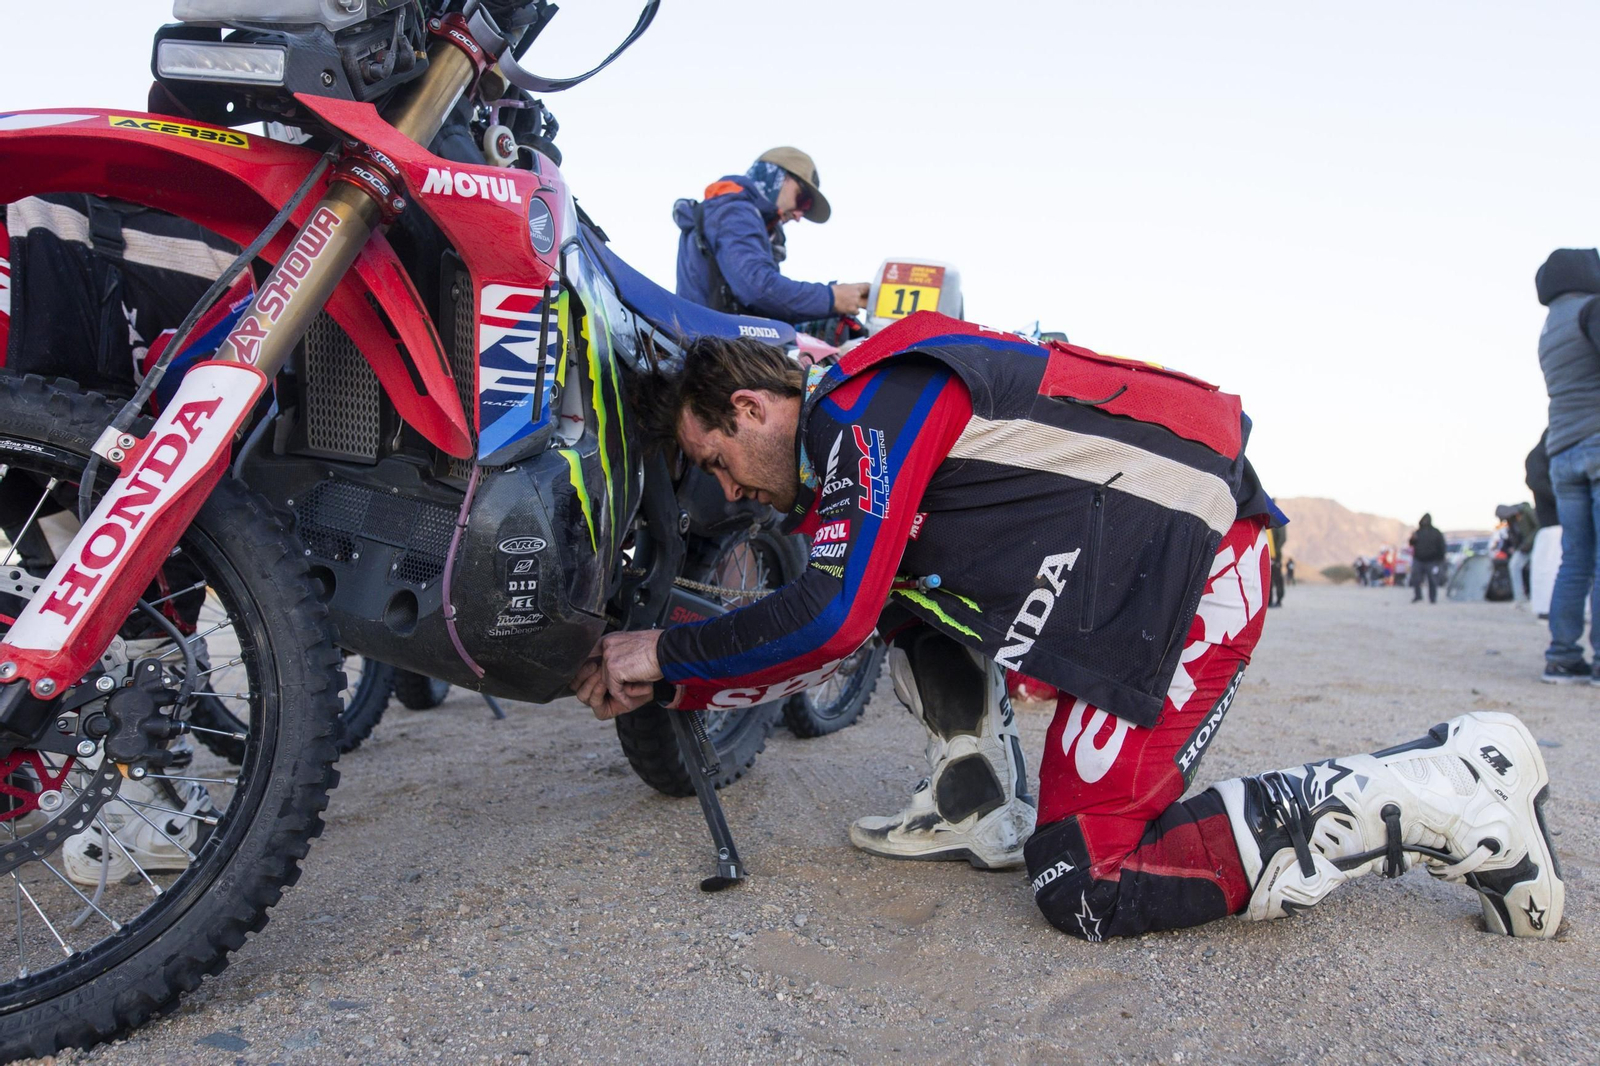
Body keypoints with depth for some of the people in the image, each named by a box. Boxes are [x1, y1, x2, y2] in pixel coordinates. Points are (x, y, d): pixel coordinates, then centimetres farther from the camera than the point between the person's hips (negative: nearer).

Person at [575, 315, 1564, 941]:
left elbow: (834, 617, -19)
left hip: (1187, 559, -10)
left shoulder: (869, 399, -11)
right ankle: (971, 798, 14)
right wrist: (662, 689, 17)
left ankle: (1443, 794, -7)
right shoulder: (842, 454, 18)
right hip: (1123, 569, 10)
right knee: (903, 588, 17)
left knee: (1083, 886, -10)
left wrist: (665, 650, -6)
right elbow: (828, 642, 20)